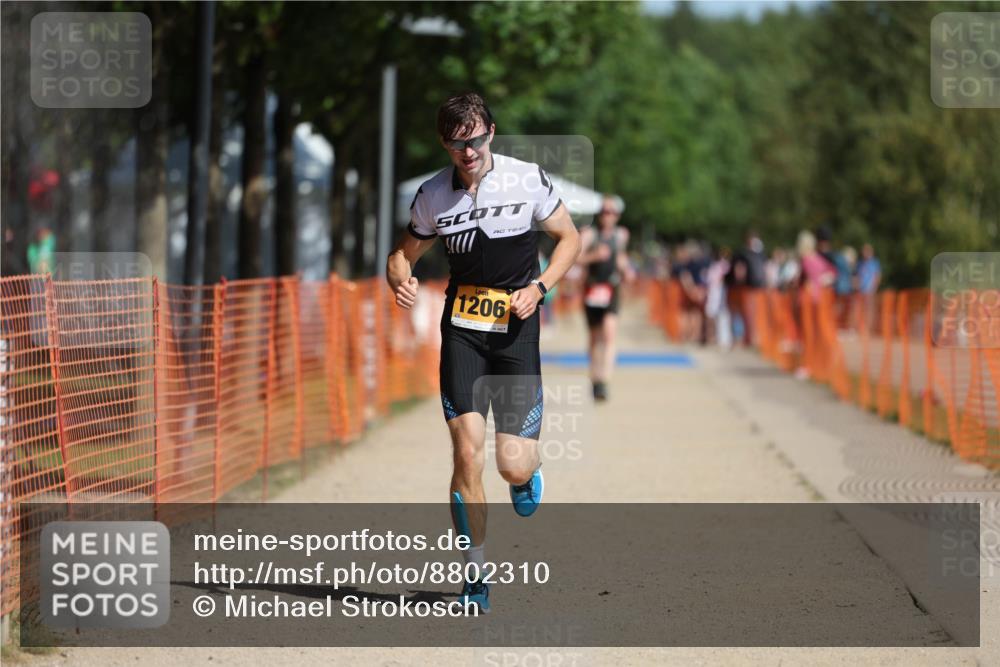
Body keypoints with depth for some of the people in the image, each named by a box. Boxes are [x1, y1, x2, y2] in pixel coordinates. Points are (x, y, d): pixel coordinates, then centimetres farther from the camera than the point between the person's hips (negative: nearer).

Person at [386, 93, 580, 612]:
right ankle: (475, 576, 3)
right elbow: (404, 254, 13)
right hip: (462, 330, 1)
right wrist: (401, 280, -11)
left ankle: (528, 473, 34)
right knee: (467, 453, -11)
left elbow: (569, 237, 7)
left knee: (513, 467, -7)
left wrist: (538, 287, -8)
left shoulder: (528, 179, -5)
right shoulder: (432, 196, -1)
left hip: (517, 329, -1)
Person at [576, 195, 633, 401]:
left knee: (610, 333, -19)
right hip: (592, 290, -1)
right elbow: (575, 258, -19)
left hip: (612, 290, 1)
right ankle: (595, 378, 31)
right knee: (594, 337, 11)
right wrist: (594, 255, -32)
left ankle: (603, 382, -26)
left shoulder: (621, 235, 7)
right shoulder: (589, 233, -6)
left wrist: (626, 270, 10)